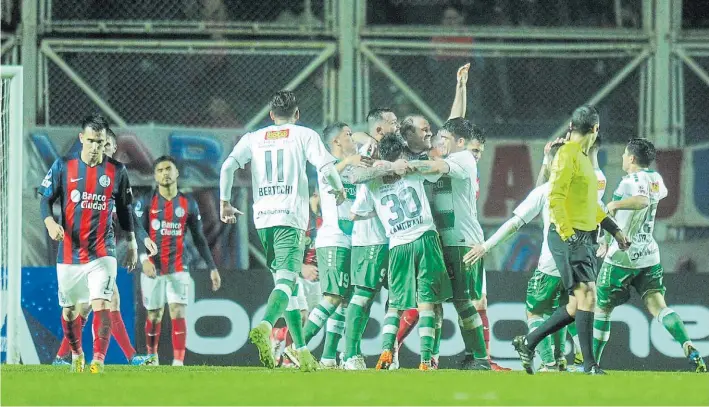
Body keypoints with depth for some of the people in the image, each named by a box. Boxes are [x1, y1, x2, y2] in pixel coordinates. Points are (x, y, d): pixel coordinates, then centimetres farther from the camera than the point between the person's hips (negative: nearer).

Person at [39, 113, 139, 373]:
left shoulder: (117, 171, 3)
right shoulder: (63, 166, 0)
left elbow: (124, 209, 15)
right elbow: (45, 200, 3)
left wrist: (132, 243, 18)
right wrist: (50, 223, -17)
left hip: (102, 252, -1)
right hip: (69, 252, 1)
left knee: (101, 306, -18)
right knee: (69, 311, 11)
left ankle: (98, 360, -21)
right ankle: (76, 354, 34)